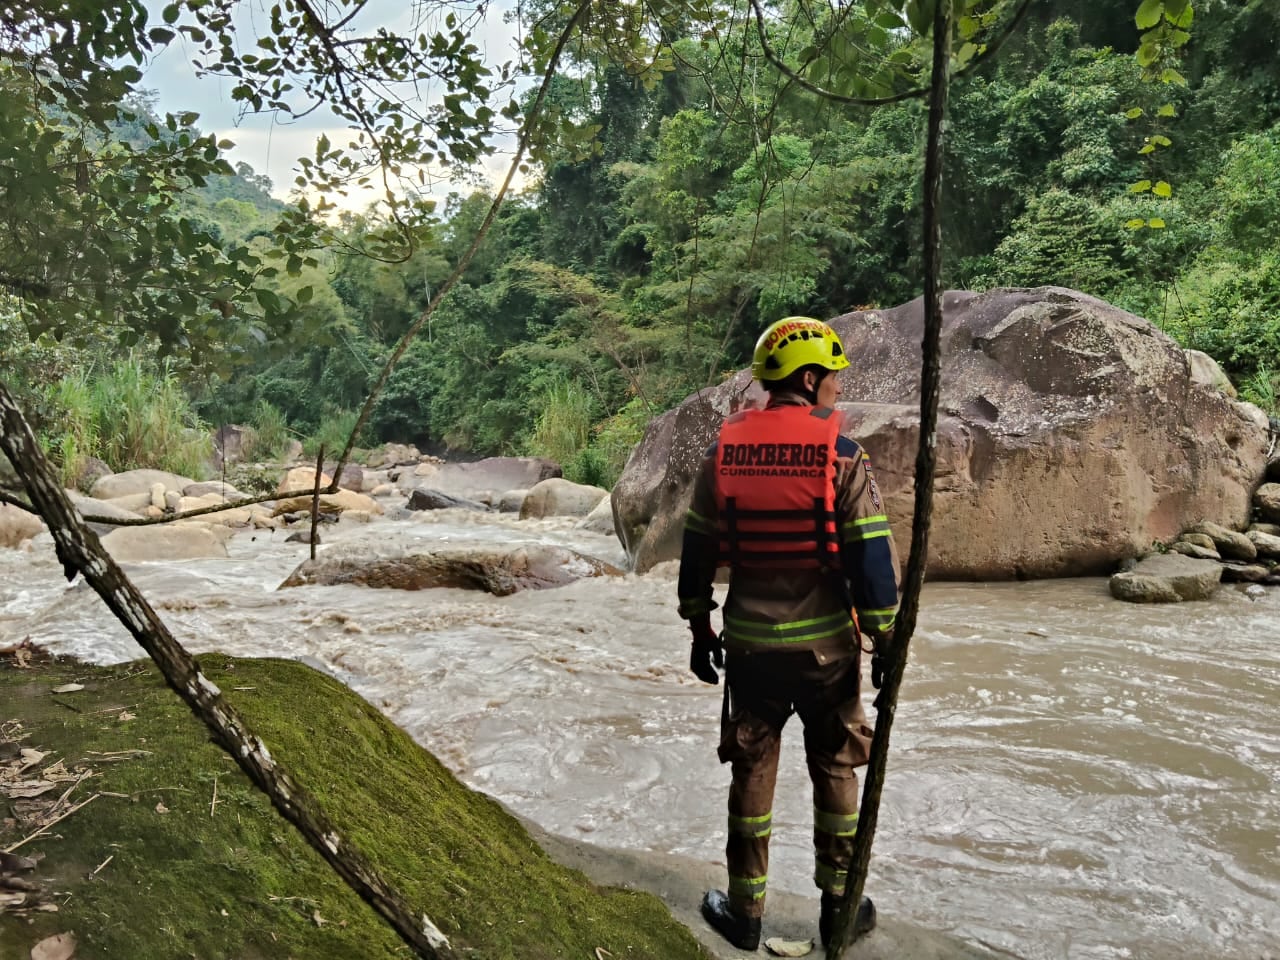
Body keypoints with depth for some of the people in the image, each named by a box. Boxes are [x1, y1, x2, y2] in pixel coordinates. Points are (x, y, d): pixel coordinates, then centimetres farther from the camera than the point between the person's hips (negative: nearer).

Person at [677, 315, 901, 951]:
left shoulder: (724, 450, -1)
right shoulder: (841, 456, -11)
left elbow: (697, 547, 4)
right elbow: (872, 557, -12)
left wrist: (699, 627, 14)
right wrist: (886, 641, -2)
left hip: (749, 641, 3)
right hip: (826, 642, -2)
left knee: (752, 770, 14)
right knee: (835, 769, 16)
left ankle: (745, 910, 25)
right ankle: (839, 905, 28)